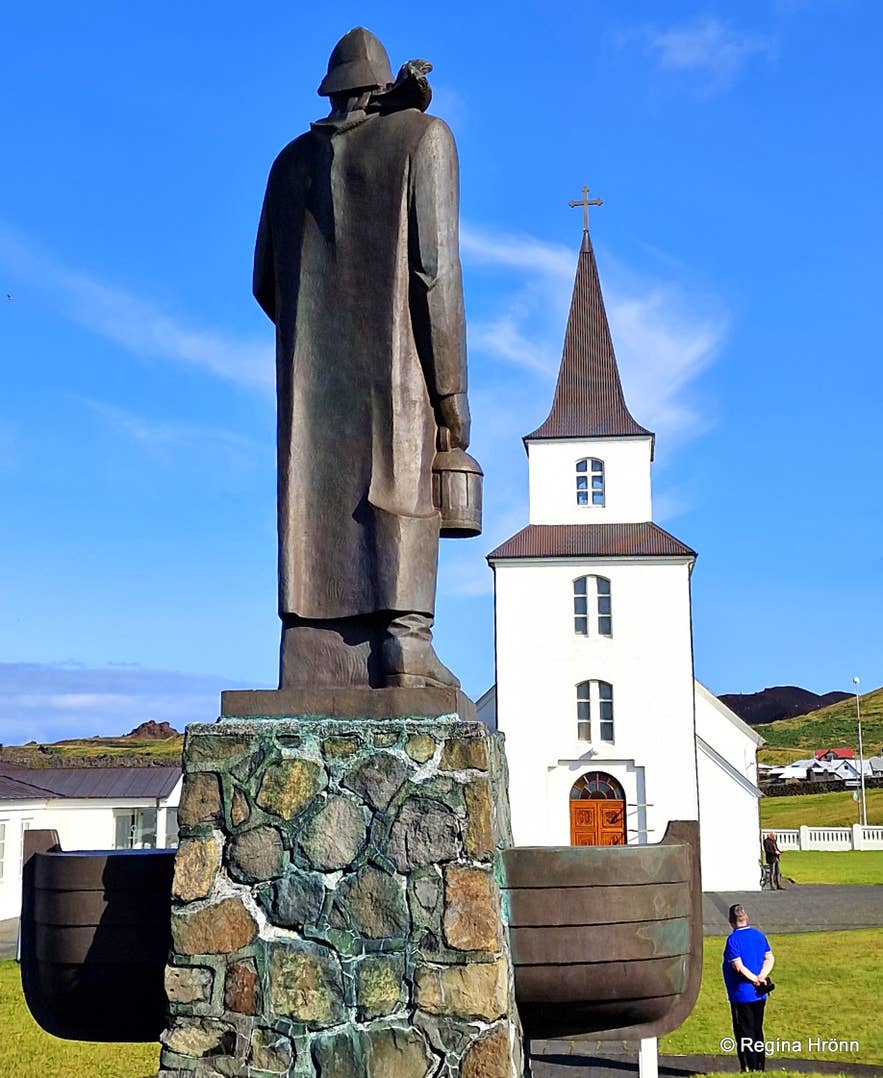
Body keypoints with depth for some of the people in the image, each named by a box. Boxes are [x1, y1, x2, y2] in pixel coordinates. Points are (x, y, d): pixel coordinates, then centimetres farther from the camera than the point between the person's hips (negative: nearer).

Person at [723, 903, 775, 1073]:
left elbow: (738, 967, -22)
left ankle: (749, 1070, 4)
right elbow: (770, 958, 3)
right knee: (757, 1032, 17)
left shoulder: (733, 939, -16)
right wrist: (761, 977, -9)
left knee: (745, 1035, 2)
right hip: (759, 995, 7)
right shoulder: (759, 935, 5)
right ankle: (760, 1067, 23)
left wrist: (755, 980, -10)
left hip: (741, 995, -7)